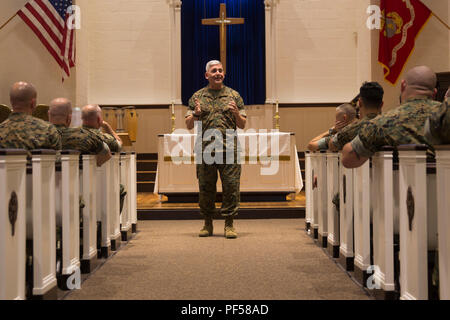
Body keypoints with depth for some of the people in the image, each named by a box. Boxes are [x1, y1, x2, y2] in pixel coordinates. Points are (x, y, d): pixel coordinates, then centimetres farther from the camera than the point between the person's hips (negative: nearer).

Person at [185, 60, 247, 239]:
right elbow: (188, 125, 11)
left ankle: (229, 224, 6)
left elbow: (242, 125, 12)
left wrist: (236, 113, -8)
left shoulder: (234, 95, 11)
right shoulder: (198, 96, 11)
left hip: (229, 149, 0)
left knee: (231, 186, -3)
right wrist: (196, 114, -8)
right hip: (205, 149, 1)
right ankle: (207, 224, 16)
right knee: (205, 187, 4)